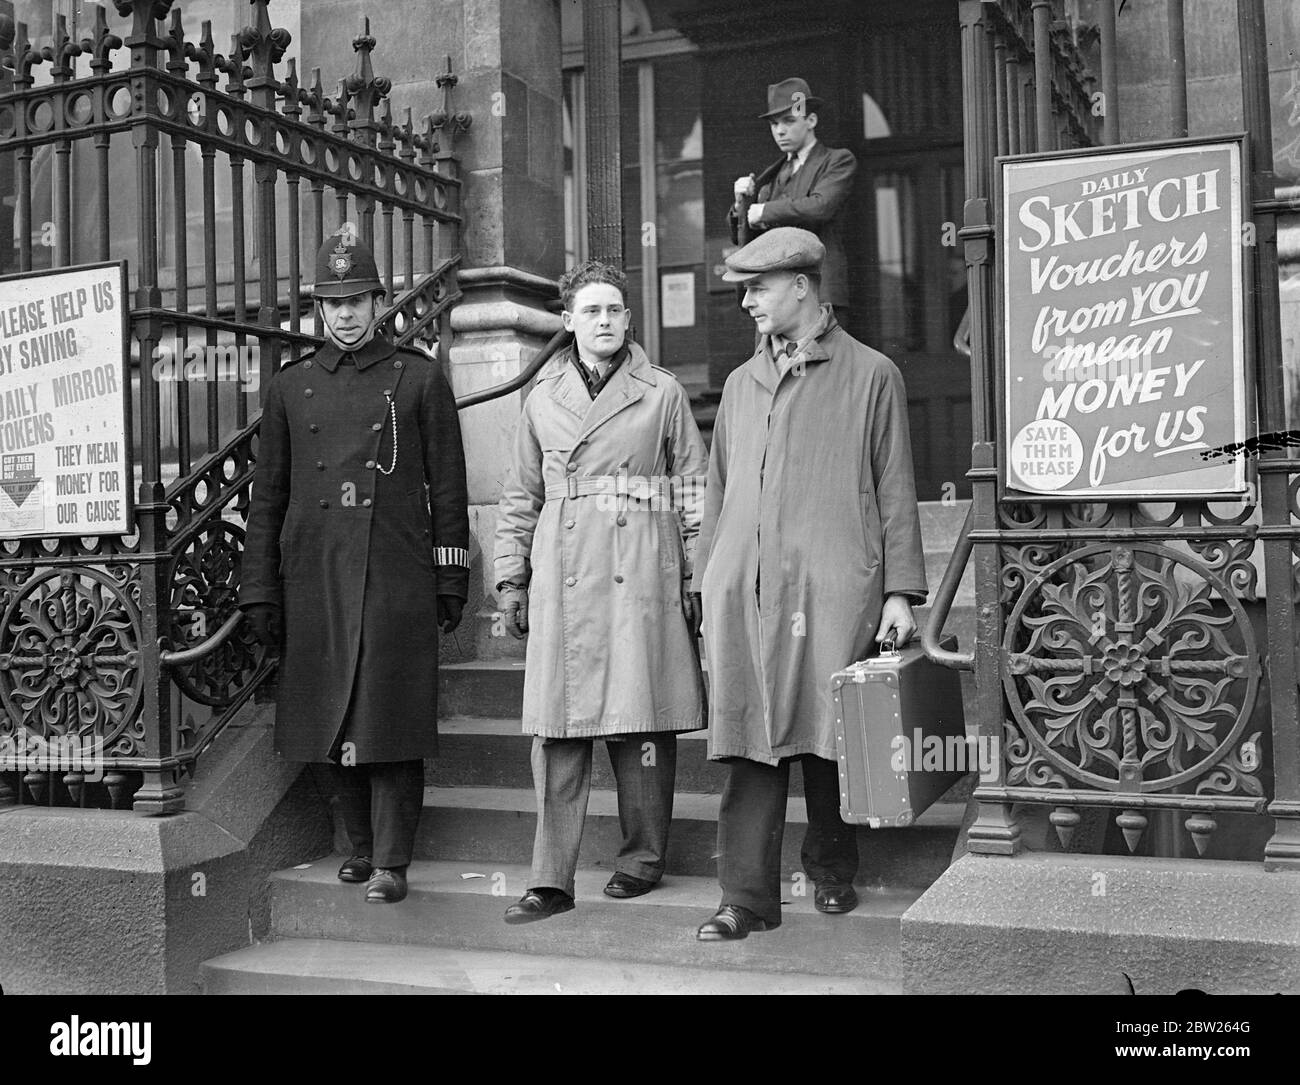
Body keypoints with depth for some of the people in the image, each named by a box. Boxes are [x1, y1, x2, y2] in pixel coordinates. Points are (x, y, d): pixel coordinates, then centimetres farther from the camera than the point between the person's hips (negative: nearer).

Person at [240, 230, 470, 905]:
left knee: (390, 720, -3)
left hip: (396, 577, -3)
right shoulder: (289, 386, 12)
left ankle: (392, 862, 5)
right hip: (313, 579, 3)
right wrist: (260, 591, 8)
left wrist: (451, 584, 1)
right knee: (326, 724, 6)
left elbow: (447, 489, 5)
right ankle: (362, 846, 22)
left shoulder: (419, 379, 5)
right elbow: (267, 496, 13)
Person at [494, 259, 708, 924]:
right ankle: (551, 881, 4)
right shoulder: (543, 399, 13)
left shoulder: (662, 394, 7)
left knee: (642, 719, 1)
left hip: (641, 571, -2)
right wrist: (510, 579, 10)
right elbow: (520, 499, 16)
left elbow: (694, 490, 6)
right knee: (556, 728, -1)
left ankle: (643, 859, 18)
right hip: (562, 576, 2)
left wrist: (699, 576, 0)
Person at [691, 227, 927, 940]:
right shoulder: (740, 384, 20)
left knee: (827, 737, 0)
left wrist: (900, 592, -2)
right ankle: (748, 897, 3)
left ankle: (831, 870, 21)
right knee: (751, 738, -1)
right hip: (742, 588, 4)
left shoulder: (871, 375, 7)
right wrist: (706, 589, 15)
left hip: (830, 586, -3)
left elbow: (894, 491, 4)